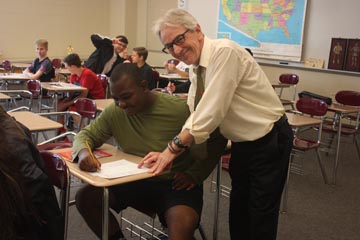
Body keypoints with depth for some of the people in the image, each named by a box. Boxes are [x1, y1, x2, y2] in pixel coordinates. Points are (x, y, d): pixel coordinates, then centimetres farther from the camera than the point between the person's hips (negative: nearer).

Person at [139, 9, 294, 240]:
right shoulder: (196, 69, 3)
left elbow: (212, 110, -29)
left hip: (269, 142, -8)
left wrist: (174, 147, -23)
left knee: (261, 215, 4)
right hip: (242, 143, 8)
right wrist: (171, 150, -15)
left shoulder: (224, 51, -25)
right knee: (238, 209, 20)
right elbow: (195, 115, -1)